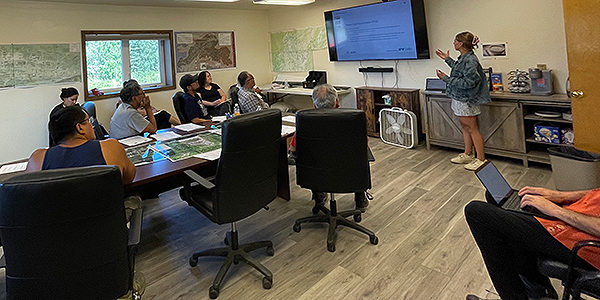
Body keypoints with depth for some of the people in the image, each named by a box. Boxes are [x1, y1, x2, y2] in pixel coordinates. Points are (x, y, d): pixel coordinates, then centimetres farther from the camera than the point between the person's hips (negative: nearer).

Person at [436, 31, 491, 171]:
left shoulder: (470, 60, -23)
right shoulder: (464, 57, 8)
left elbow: (467, 82, -27)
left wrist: (446, 79, -23)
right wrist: (448, 59, 29)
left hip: (465, 100, -10)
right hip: (459, 98, 10)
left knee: (472, 129, -2)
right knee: (465, 127, 18)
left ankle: (481, 159, 8)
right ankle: (468, 155, 32)